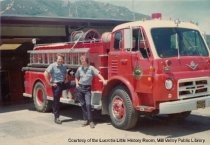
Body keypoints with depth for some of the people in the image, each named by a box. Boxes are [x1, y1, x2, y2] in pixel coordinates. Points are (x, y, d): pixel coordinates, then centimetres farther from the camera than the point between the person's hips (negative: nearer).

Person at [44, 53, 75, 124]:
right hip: (56, 85, -5)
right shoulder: (52, 66, -11)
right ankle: (56, 118, 10)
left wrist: (66, 79, 9)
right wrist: (50, 83, -17)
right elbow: (45, 74, -19)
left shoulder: (64, 67, 8)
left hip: (63, 83, 5)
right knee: (56, 101, 1)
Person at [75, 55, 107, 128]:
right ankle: (86, 120, 16)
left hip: (87, 88, -3)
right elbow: (76, 77, 21)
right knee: (83, 105, 7)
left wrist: (103, 80, -31)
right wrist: (77, 84, 5)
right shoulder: (79, 69, 6)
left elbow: (98, 74, -17)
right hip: (80, 88, 3)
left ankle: (91, 121, -6)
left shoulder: (91, 68, -5)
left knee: (88, 104, -12)